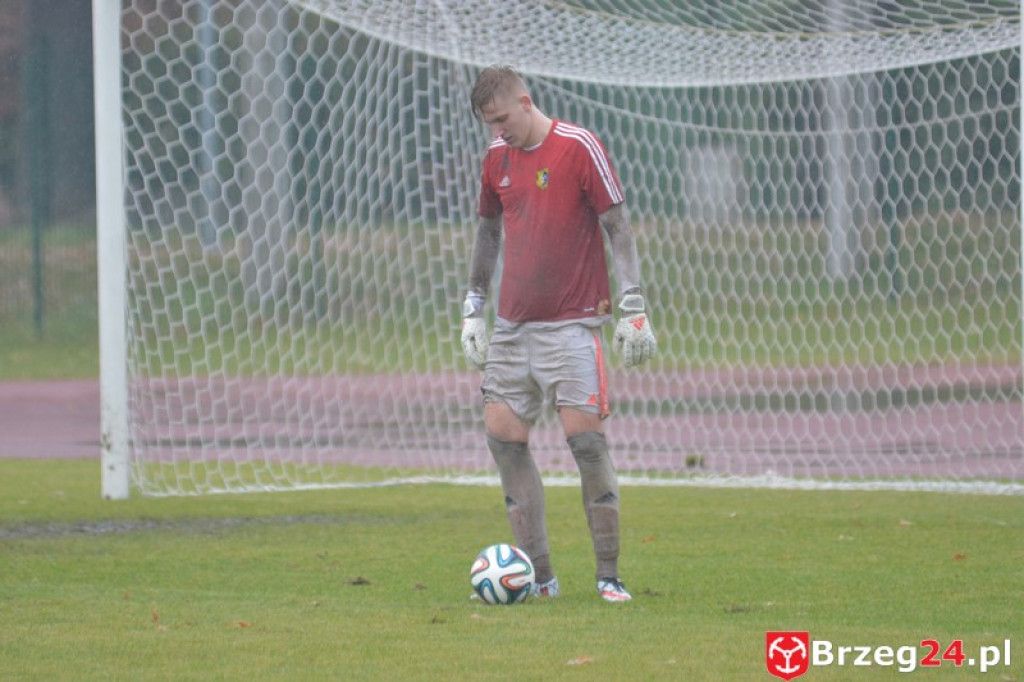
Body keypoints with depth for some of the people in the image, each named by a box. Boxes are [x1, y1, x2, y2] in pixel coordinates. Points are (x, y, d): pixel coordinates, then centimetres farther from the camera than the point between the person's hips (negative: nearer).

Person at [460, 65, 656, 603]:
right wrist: (473, 308, 18)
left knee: (585, 438, -11)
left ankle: (609, 575, -4)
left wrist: (632, 308, -12)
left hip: (571, 322, -6)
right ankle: (539, 575, 4)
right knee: (503, 435, 0)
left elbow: (617, 227, -8)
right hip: (513, 325, 6)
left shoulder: (578, 147, -9)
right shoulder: (497, 157, 9)